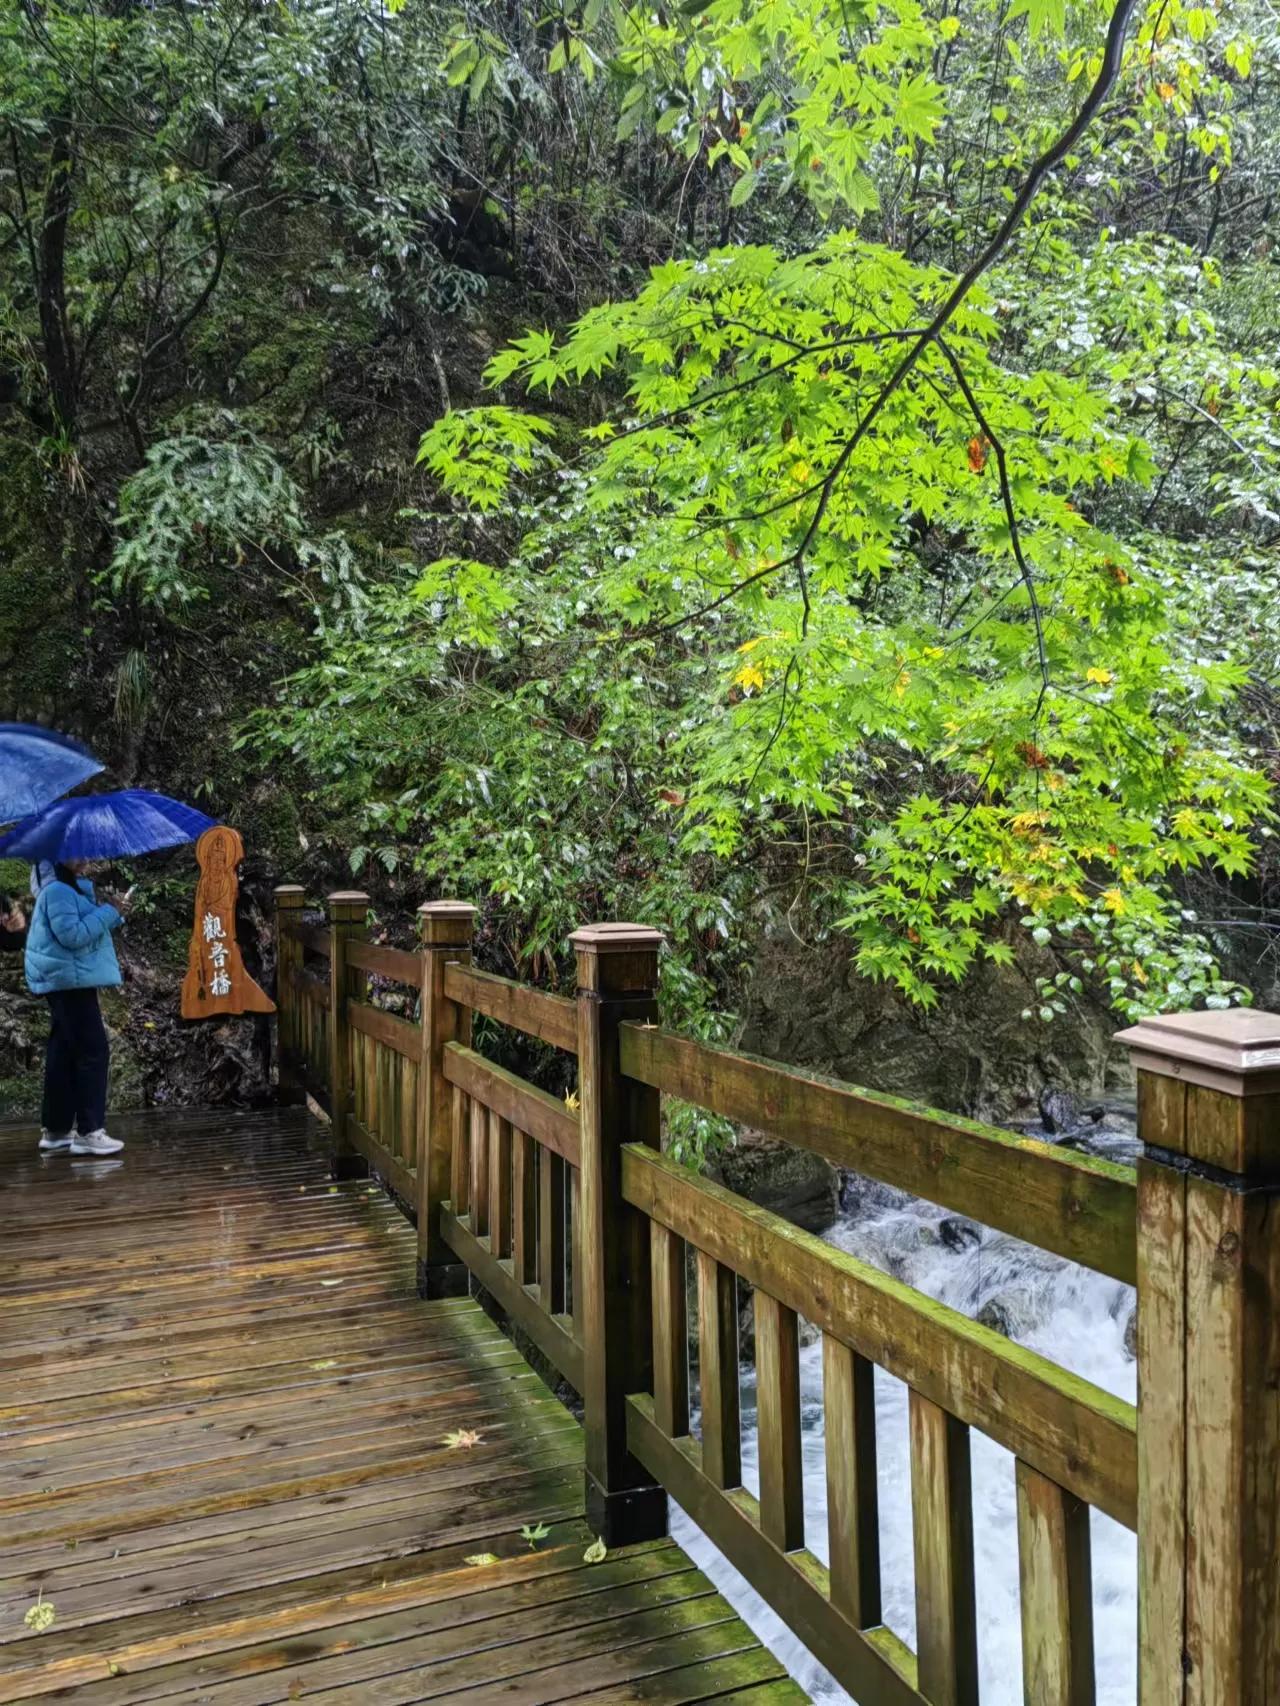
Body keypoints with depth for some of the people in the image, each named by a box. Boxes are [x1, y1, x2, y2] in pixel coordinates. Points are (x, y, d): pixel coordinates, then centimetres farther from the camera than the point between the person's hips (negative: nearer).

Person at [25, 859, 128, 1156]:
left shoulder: (71, 889, 18)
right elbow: (73, 935, -24)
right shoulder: (57, 892, -14)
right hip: (70, 980, -11)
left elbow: (85, 926, 22)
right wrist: (109, 912, -19)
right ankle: (88, 1132, -13)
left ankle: (55, 1129, 18)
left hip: (67, 981, 11)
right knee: (93, 1051, -12)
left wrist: (112, 913, 8)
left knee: (64, 1054, 12)